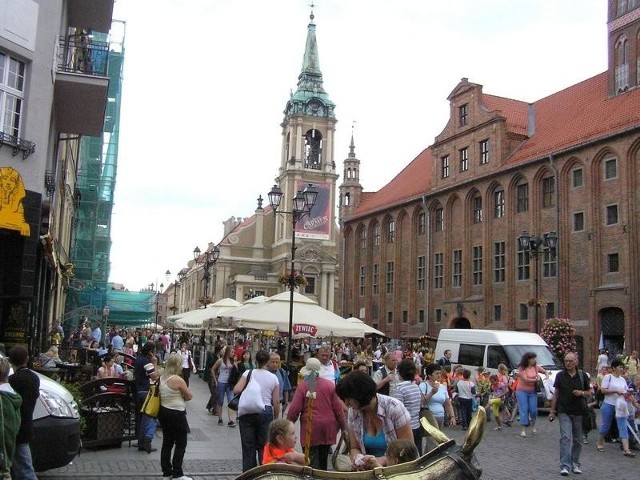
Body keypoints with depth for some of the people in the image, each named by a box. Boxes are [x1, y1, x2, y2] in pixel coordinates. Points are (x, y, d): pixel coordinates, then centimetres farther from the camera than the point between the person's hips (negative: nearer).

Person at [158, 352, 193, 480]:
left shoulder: (162, 377, 4)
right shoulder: (178, 380, -21)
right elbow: (190, 396, -12)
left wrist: (178, 398, 3)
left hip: (163, 411, 8)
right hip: (176, 414, -8)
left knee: (167, 442, 15)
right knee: (181, 444, 3)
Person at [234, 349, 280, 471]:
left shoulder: (249, 373, -1)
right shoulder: (273, 378, 3)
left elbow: (236, 390, -11)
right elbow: (276, 401, 2)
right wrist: (276, 418, 12)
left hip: (246, 413, 0)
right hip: (265, 413, 0)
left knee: (248, 447, 7)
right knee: (264, 447, 8)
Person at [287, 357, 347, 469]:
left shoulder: (302, 386, -8)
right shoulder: (330, 384, -2)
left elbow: (294, 409, -8)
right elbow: (338, 407, 0)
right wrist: (343, 426, 10)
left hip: (310, 428, -3)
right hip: (328, 427, 3)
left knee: (312, 461, 0)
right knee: (323, 459, 19)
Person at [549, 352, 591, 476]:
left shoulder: (583, 375, 3)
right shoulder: (560, 375, 2)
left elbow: (589, 392, 10)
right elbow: (556, 394, 6)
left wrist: (581, 393, -13)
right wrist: (552, 411, 4)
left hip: (579, 412, 2)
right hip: (564, 412, -2)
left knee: (577, 440, 9)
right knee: (565, 437, -12)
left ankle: (575, 464, 23)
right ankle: (565, 466, -13)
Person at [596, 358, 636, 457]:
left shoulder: (623, 379, 12)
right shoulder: (608, 377, -7)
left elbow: (625, 393, 16)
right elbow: (603, 390, -13)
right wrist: (615, 391, -19)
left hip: (620, 406, 5)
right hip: (609, 405, -5)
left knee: (623, 426, -3)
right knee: (605, 425, 6)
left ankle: (626, 449, -6)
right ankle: (599, 443, 26)